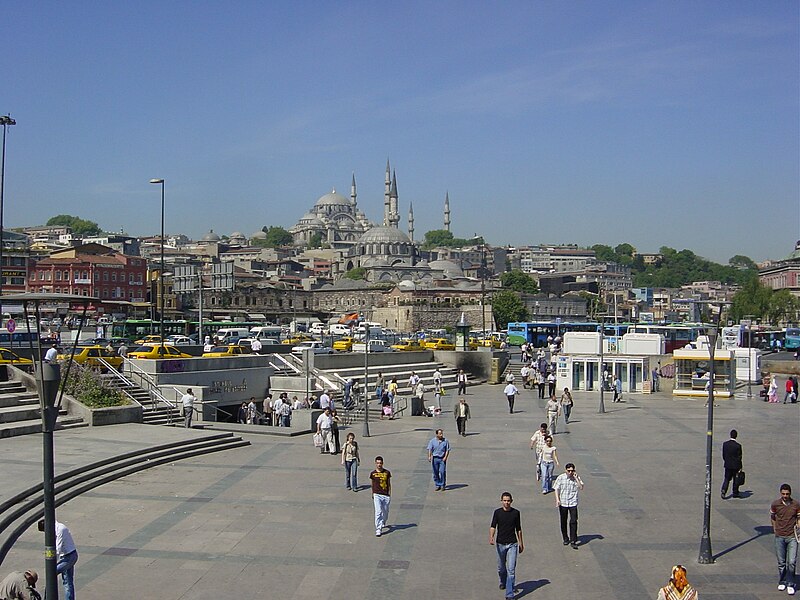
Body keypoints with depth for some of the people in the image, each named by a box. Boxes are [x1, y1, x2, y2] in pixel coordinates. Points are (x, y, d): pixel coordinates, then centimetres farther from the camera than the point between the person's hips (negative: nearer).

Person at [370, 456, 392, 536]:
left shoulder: (387, 472, 1)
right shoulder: (373, 474, 0)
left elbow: (389, 484, 9)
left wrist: (390, 495, 7)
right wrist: (372, 494, 17)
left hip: (386, 495, 2)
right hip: (377, 495, -2)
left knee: (385, 512, 16)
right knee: (378, 512, -14)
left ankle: (383, 523, 45)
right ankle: (378, 529, -13)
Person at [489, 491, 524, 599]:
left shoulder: (516, 513, 0)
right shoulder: (497, 512, -3)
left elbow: (518, 529, 10)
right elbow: (493, 526, -12)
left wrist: (521, 543, 15)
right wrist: (491, 537, -30)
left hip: (512, 544, -1)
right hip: (500, 544, 1)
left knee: (511, 569, -8)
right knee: (501, 568, 16)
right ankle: (503, 582, 47)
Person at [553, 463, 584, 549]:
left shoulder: (577, 478, -1)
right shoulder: (560, 478, -3)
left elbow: (581, 488, -12)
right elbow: (557, 489, 0)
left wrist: (576, 478, -17)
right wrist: (557, 499, -11)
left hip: (573, 503, -1)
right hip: (563, 503, 1)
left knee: (574, 521, -9)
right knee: (563, 522, 10)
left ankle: (573, 541, -1)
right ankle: (565, 539, 26)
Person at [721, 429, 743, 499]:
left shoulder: (725, 444, -5)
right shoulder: (738, 445, -16)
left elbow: (723, 455, 3)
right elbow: (739, 457, -12)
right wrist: (740, 467, -4)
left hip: (727, 465, 3)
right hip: (735, 465, -3)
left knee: (727, 478, 12)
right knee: (736, 479, 12)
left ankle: (724, 490, -7)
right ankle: (735, 493, 22)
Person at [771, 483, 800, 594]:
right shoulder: (775, 504, -3)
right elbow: (772, 517, 13)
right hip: (780, 537, 1)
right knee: (781, 562, 8)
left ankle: (790, 584, 9)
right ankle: (782, 582, 26)